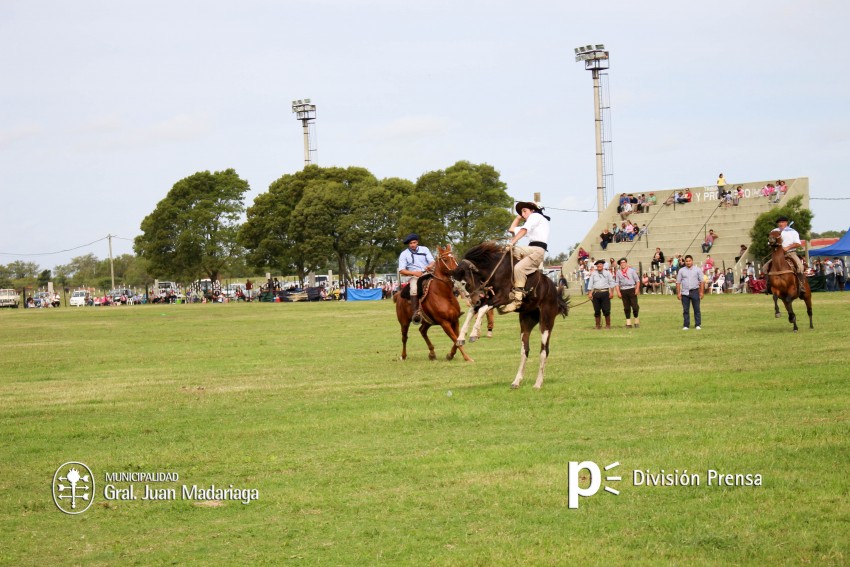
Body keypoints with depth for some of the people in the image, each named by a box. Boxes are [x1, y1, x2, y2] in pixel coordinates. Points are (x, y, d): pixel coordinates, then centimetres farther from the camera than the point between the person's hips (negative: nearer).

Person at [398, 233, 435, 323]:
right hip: (413, 276, -3)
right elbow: (401, 270, -2)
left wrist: (430, 266, -21)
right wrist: (414, 273, -17)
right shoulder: (404, 254, 5)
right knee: (414, 289, -35)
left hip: (426, 273, 3)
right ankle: (415, 313, -38)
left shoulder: (424, 249, 11)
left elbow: (432, 261, 5)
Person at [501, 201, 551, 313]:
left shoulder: (535, 216, 6)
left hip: (538, 250, -10)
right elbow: (512, 229, 39)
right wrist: (519, 216, 35)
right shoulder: (531, 221, 34)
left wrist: (512, 242, -17)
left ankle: (517, 300, -38)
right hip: (530, 249, 10)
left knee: (518, 268, -30)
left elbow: (524, 230, -10)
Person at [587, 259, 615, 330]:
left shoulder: (607, 273, 8)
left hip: (605, 292, -2)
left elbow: (611, 283, 6)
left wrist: (611, 292, -2)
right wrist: (589, 293, 2)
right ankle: (598, 325, 12)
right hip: (596, 293, 2)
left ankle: (608, 325, 6)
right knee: (597, 310, 3)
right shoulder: (593, 274, 12)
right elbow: (590, 284, 11)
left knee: (606, 310, -4)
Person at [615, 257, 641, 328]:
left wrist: (637, 289, -6)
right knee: (626, 307, 3)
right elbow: (617, 283, 8)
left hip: (631, 289, -2)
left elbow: (637, 280, 5)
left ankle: (636, 322, 8)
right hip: (623, 290, 2)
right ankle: (628, 323, 7)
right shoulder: (618, 272, 9)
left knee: (635, 306, -5)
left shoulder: (631, 270, 6)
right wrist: (618, 292, -2)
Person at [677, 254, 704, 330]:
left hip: (695, 292, -1)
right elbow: (678, 282, 5)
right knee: (685, 310, 3)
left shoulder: (697, 270, 3)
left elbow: (702, 281, 2)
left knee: (697, 309, 1)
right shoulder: (681, 271, 6)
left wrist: (701, 292, -5)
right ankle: (686, 325, 9)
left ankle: (698, 325, 7)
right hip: (685, 293, 1)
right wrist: (678, 293, -2)